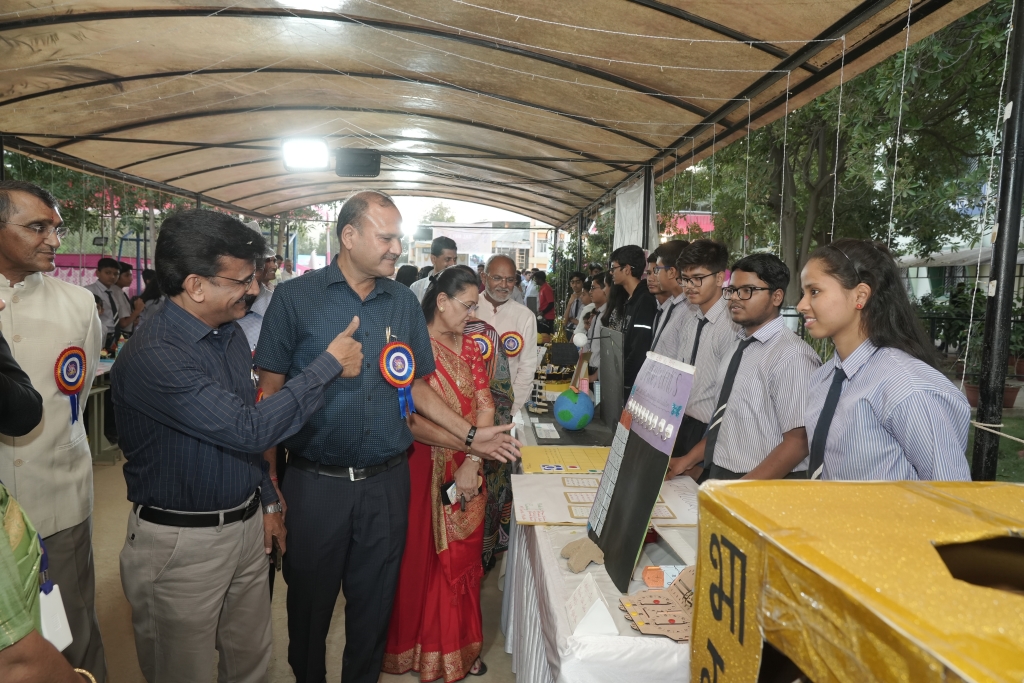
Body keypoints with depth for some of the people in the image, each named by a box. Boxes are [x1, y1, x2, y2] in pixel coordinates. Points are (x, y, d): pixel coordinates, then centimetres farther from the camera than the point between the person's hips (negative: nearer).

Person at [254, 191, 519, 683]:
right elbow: (270, 391, -4)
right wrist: (269, 479, -8)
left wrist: (469, 435, 5)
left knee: (373, 601, 16)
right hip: (314, 483, -2)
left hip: (387, 481, 3)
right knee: (309, 601, 15)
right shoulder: (295, 298, -5)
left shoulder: (404, 302, 5)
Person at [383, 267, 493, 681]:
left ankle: (461, 645, 35)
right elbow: (412, 421, -20)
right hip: (425, 470, -5)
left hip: (468, 472, 5)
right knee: (424, 559, 10)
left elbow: (485, 405, -2)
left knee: (463, 557, 16)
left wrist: (473, 463, -14)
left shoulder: (469, 347, 6)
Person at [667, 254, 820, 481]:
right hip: (717, 475, 6)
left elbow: (798, 442, -16)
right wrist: (689, 461, 9)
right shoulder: (739, 344, 10)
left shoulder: (792, 355, -14)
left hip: (763, 489, -5)